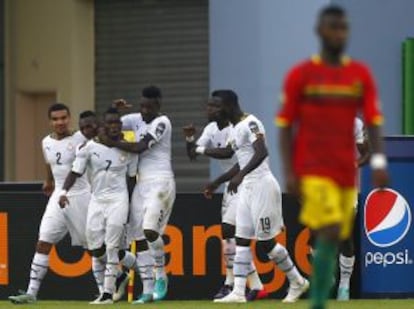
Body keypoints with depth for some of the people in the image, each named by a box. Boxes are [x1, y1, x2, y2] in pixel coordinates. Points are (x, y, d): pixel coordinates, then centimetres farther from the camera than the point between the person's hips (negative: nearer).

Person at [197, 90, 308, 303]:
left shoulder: (250, 124, -13)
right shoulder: (235, 130, 15)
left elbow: (262, 153, -28)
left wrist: (241, 175, -39)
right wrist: (216, 183, 27)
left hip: (261, 186, -10)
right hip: (246, 188, 10)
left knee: (266, 242, -4)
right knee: (242, 240, 3)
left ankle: (297, 281, 11)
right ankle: (238, 292, 1)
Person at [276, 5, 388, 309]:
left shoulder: (360, 74, 7)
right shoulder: (300, 75, 0)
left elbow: (373, 121, 3)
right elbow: (285, 126, 1)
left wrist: (379, 161, -11)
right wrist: (289, 172, -8)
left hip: (346, 172, 4)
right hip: (312, 172, -4)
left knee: (332, 242, 6)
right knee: (330, 234, -18)